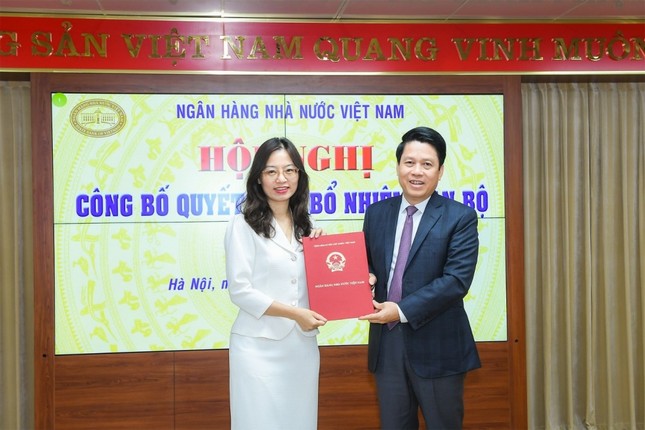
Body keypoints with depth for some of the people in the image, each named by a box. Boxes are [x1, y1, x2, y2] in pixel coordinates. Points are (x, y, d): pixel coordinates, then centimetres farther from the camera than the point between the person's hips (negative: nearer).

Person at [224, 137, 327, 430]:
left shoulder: (303, 224, 11)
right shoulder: (244, 224, -7)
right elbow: (240, 290, -13)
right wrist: (294, 313, -16)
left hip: (302, 345, 6)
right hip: (259, 347, -5)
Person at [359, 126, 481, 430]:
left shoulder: (461, 218, -6)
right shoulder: (376, 213, 8)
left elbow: (457, 280, -15)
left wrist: (403, 310, -20)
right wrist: (364, 277, -10)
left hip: (438, 346, -4)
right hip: (386, 343, 4)